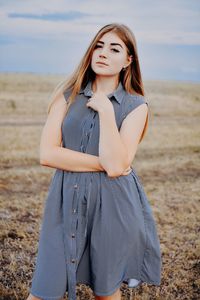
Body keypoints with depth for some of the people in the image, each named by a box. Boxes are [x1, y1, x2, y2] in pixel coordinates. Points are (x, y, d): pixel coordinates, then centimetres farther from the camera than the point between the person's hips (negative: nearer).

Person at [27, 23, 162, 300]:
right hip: (67, 200, 1)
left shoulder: (136, 105, -2)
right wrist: (104, 164, -12)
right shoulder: (68, 94, 3)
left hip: (113, 204, -1)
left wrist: (105, 110, -15)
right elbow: (47, 154, -8)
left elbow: (117, 165, -16)